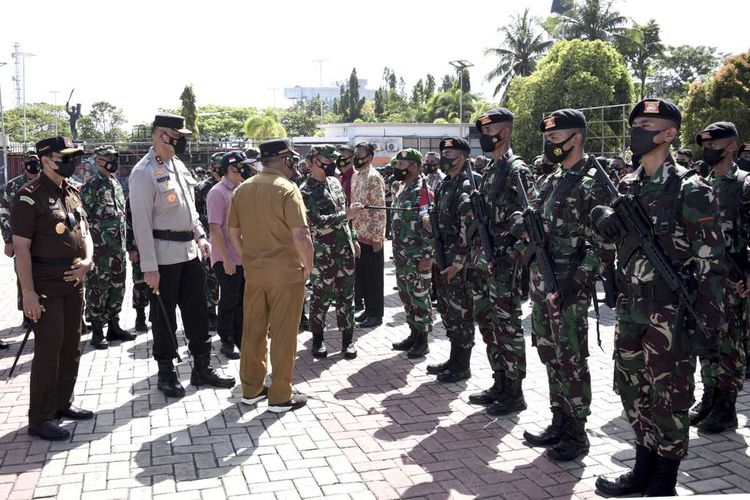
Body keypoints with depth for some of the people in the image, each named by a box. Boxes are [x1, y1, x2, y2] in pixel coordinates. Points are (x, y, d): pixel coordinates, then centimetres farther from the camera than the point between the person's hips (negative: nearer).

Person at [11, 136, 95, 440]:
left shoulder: (72, 193, 10)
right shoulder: (30, 196, -12)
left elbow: (84, 232, 17)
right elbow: (21, 247, -16)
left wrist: (87, 260, -3)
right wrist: (28, 292, -20)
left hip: (74, 281, 8)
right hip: (45, 284, -7)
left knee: (71, 346, 14)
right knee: (48, 349, -4)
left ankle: (62, 403, 29)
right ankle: (40, 419, 7)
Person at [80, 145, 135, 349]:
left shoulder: (117, 184, 14)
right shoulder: (91, 186, -9)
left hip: (118, 247, 7)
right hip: (100, 248, -7)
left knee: (117, 287, 12)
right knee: (98, 288, -1)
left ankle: (114, 326, 23)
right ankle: (97, 332, 7)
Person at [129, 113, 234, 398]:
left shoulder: (178, 165, 12)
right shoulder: (144, 172, -13)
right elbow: (141, 222, -17)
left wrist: (200, 236, 13)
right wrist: (149, 266, -19)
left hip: (190, 251, 8)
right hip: (164, 255, -8)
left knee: (197, 311, 12)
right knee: (164, 316, 5)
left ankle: (202, 368, 24)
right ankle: (166, 374, 19)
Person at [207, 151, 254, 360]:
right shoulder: (218, 192, -13)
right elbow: (215, 228, -18)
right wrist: (226, 259, -21)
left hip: (244, 257, 7)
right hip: (228, 259, -7)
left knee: (242, 301, 14)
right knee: (229, 302, 3)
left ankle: (240, 340, 26)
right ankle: (227, 342, 16)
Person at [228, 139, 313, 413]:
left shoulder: (242, 189, 5)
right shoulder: (287, 189, -15)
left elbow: (233, 231, 10)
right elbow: (301, 235, -21)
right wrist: (308, 266, -7)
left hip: (253, 273, 6)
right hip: (286, 272, -6)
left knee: (253, 331, 15)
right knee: (283, 335, 4)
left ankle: (251, 389, 27)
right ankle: (280, 396, 13)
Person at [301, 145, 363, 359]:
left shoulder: (334, 182, 12)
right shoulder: (306, 191, -11)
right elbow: (316, 222, -23)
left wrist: (353, 238, 18)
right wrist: (346, 214, -25)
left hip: (345, 249, 6)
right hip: (323, 254, -6)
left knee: (346, 295, 10)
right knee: (321, 297, 5)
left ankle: (347, 338, 19)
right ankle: (317, 338, 20)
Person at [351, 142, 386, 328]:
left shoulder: (374, 178, -15)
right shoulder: (355, 176, 11)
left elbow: (380, 210, -18)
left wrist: (378, 238, -19)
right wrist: (352, 231, 16)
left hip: (371, 236, -8)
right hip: (358, 235, 8)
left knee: (373, 277, 1)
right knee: (360, 275, 14)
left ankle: (376, 314, 11)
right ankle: (368, 309, 27)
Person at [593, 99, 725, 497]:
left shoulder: (689, 190, -11)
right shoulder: (626, 186, 8)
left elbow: (711, 263, -12)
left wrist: (708, 324, -16)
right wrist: (602, 216, -5)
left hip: (671, 313, -6)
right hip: (630, 309, 7)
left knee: (668, 398, 5)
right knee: (632, 392, 15)